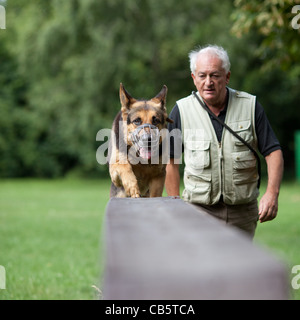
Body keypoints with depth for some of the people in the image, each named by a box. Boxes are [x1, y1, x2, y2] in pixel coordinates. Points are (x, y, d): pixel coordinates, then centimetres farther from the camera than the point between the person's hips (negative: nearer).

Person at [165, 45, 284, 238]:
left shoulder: (250, 106, 0)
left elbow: (273, 152, -1)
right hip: (199, 209, -1)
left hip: (243, 210, 2)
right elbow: (171, 161, 5)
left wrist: (272, 193, -16)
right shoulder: (182, 111, -2)